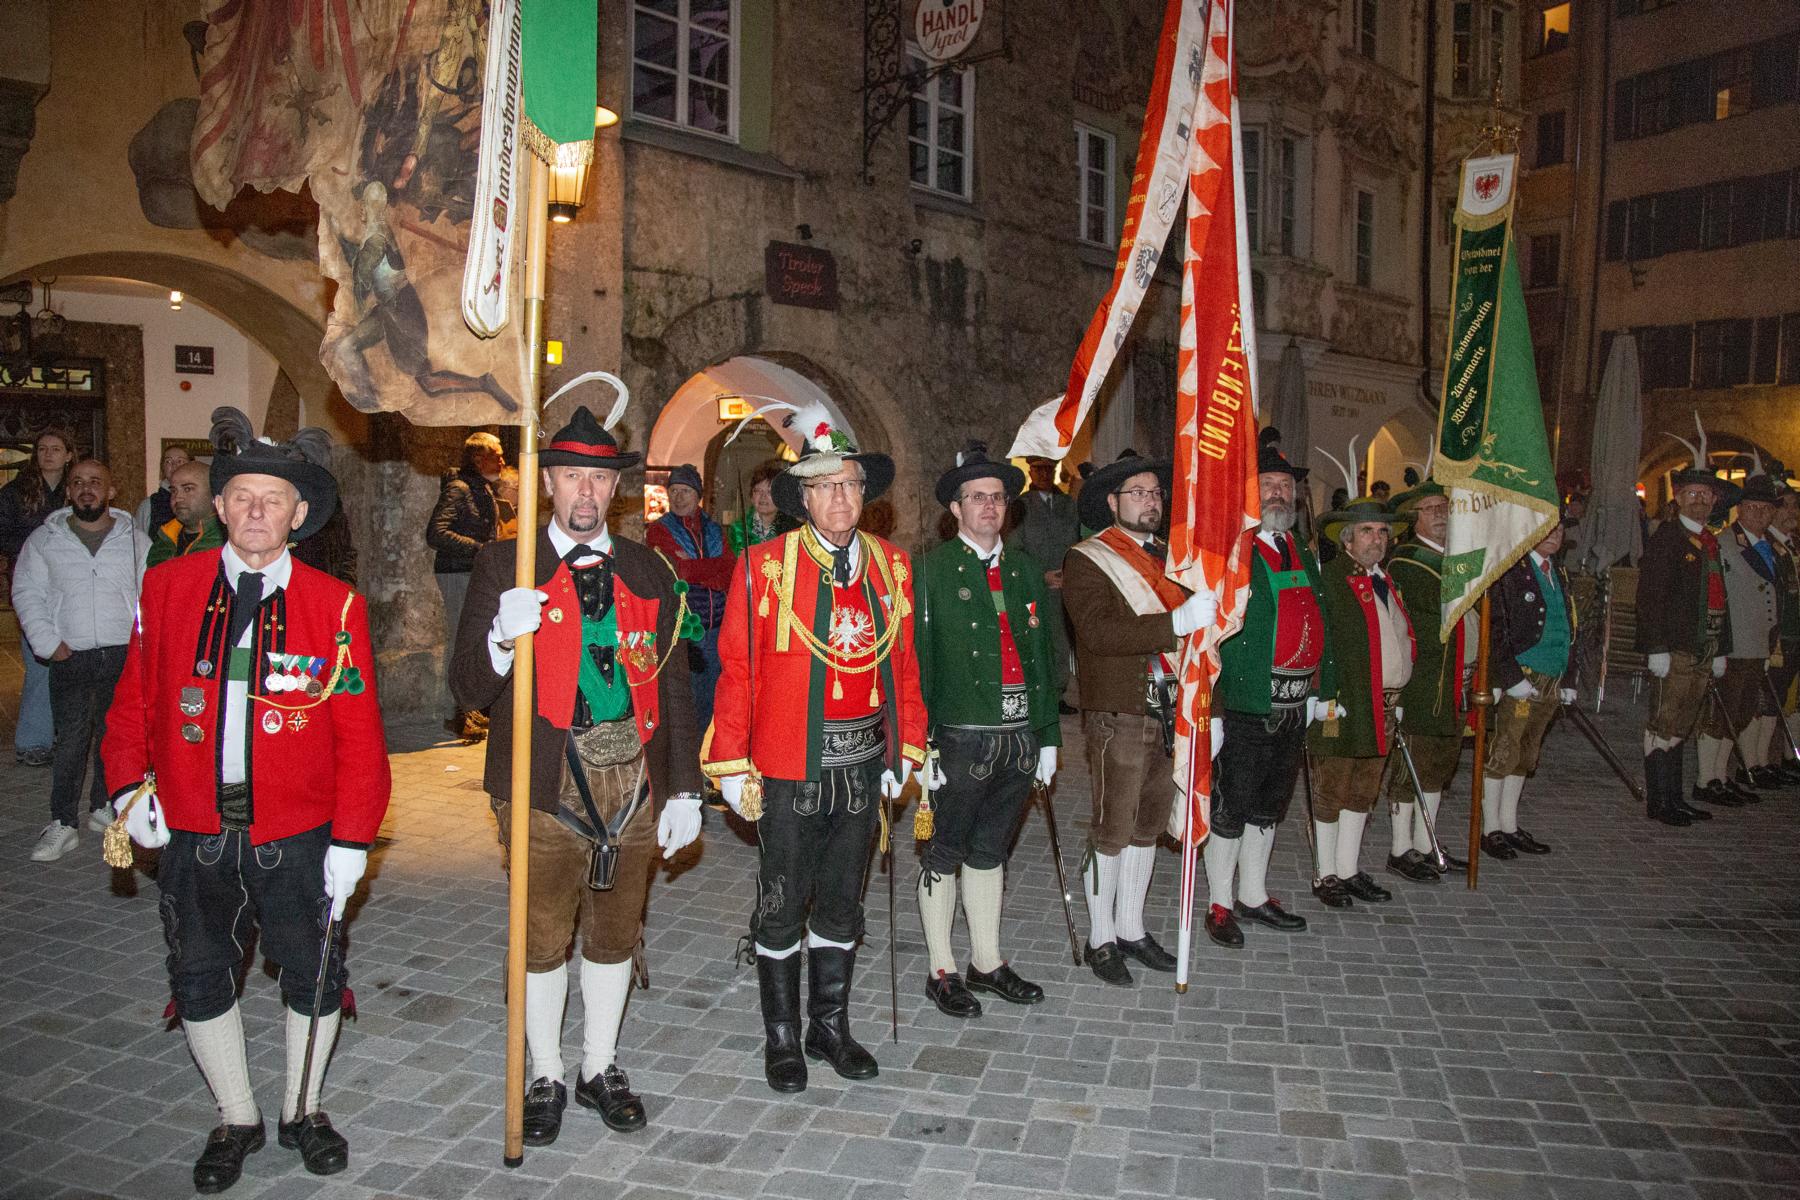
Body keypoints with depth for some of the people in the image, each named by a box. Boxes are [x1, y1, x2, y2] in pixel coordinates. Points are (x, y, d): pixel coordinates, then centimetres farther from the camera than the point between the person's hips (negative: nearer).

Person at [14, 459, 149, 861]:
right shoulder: (45, 539, 6)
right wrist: (49, 643, -4)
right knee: (71, 741, -4)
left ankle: (104, 806, 23)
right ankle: (62, 824, 1)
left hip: (124, 656, 1)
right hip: (70, 657, -1)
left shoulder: (134, 540, 7)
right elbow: (27, 593, 6)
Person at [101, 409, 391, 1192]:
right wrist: (128, 786, -4)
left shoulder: (333, 605, -9)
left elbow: (359, 733, -8)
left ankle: (302, 1111, 36)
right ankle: (236, 1121, 36)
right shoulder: (167, 587, -2)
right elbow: (134, 699, 7)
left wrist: (352, 841, -9)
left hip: (295, 835, -2)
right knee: (200, 978, 14)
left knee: (313, 975, 12)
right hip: (191, 833, 2)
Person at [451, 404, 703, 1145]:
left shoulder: (648, 573, 6)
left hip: (633, 781, 3)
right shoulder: (503, 566, -2)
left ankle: (601, 1069, 35)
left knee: (615, 932, 16)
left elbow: (672, 687, 8)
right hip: (546, 784, -3)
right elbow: (468, 689, -5)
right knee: (541, 938, 10)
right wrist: (502, 639, -27)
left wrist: (684, 789, 4)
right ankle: (546, 1078, 31)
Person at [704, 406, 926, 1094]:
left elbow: (903, 665, 9)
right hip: (789, 771, -4)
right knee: (782, 905, 9)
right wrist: (732, 765, -8)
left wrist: (906, 749, 7)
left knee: (842, 902, 16)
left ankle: (830, 1026, 33)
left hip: (863, 766, 4)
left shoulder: (891, 565, 4)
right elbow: (735, 668, -7)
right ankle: (781, 1037, 26)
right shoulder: (765, 566, -8)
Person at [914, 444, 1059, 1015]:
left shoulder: (1025, 569, 12)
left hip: (1019, 736, 5)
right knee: (943, 855, 6)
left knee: (990, 851, 17)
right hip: (961, 738, -5)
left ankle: (987, 962, 29)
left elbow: (1044, 655, 15)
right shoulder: (931, 570, -4)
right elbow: (917, 661, -8)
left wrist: (1048, 733, 12)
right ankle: (942, 971, 20)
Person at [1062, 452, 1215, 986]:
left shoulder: (1167, 557, 15)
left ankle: (1131, 928, 28)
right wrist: (1176, 622, -27)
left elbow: (1196, 635, 18)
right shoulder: (1087, 561, -5)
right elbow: (1098, 632, -21)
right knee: (1112, 830, 1)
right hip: (1119, 717, -6)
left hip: (1171, 715, 7)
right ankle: (1100, 939, 15)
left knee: (1148, 825, 14)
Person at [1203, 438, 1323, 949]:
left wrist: (1319, 693, 16)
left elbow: (1317, 627, 19)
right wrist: (1209, 710, -20)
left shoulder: (1304, 557, 14)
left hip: (1294, 711, 7)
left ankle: (1254, 895, 33)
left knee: (1268, 808, 18)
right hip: (1244, 709, -7)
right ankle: (1220, 905, 18)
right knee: (1230, 810, 4)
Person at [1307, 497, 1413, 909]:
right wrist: (1328, 700, -20)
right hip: (1343, 706, -8)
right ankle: (1327, 875, 14)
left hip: (1382, 708, 8)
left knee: (1363, 793, 16)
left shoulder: (1387, 582, 15)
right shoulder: (1330, 579, -12)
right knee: (1331, 793, 3)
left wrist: (1396, 701, 19)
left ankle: (1348, 869, 28)